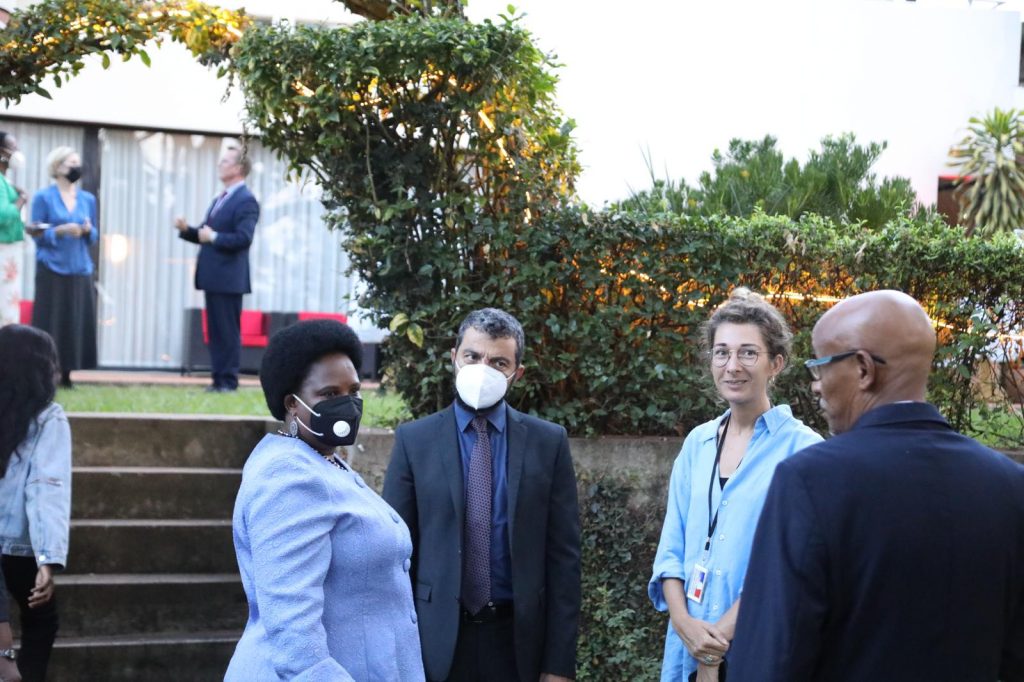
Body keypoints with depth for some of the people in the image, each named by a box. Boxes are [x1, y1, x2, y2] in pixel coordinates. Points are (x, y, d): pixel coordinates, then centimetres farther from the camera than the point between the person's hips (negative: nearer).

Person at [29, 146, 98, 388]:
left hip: (80, 271, 4)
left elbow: (95, 236, 15)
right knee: (50, 323, -7)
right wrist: (61, 230, -18)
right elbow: (37, 235, -3)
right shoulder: (43, 197, 0)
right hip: (52, 270, -4)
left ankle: (66, 374, 6)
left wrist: (88, 230, -6)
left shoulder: (88, 199, 13)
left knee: (77, 322, 0)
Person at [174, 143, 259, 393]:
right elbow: (206, 235, 21)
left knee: (228, 332, -4)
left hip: (228, 278, -9)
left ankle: (228, 381, 1)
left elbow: (243, 238, -22)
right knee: (215, 331, 11)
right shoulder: (219, 200, 18)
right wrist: (186, 230, 4)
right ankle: (219, 379, 16)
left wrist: (213, 237, -17)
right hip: (213, 277, 9)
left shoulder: (246, 201, -11)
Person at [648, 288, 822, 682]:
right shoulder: (697, 443, 7)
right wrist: (684, 624, -9)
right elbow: (671, 547, 7)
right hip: (689, 650, 5)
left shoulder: (800, 449, -8)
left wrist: (718, 638, -15)